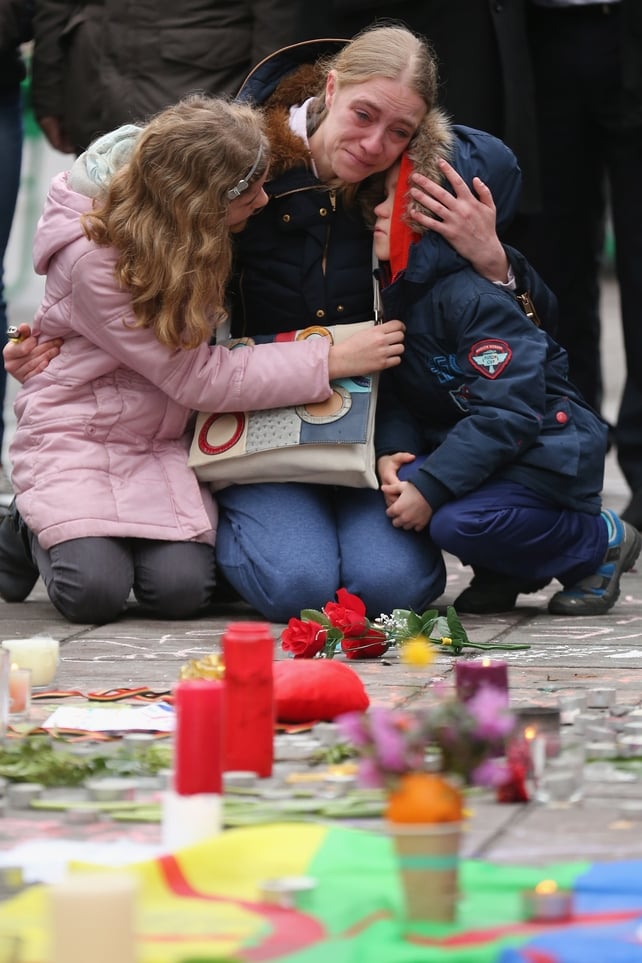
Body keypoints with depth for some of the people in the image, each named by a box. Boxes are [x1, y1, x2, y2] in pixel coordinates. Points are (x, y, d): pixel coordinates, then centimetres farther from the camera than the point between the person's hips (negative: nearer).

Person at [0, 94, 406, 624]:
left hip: (162, 439, 5)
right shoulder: (91, 258, -26)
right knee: (94, 591, -24)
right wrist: (331, 361, -23)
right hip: (75, 433, -5)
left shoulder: (208, 237, -7)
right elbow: (196, 376, -22)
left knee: (182, 589, -20)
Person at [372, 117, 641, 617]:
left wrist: (431, 487, -30)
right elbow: (394, 391, 4)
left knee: (457, 522, -29)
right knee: (398, 485, -18)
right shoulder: (399, 289, 4)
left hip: (546, 455, -8)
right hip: (461, 440, 8)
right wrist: (391, 450, -17)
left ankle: (600, 540, -3)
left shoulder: (477, 297, -23)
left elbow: (506, 413, -27)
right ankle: (508, 571, 7)